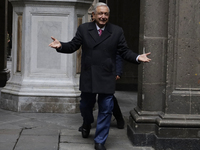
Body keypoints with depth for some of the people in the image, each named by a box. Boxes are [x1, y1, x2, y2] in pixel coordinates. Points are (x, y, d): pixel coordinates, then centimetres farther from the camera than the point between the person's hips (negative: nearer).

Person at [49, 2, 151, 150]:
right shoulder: (83, 29, 2)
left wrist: (137, 57, -16)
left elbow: (125, 51, 1)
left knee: (106, 110, 1)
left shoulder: (117, 31, 1)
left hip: (107, 78, -1)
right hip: (88, 77, 1)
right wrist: (60, 45, -16)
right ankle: (87, 124, 51)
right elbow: (73, 46, 2)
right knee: (85, 105, 16)